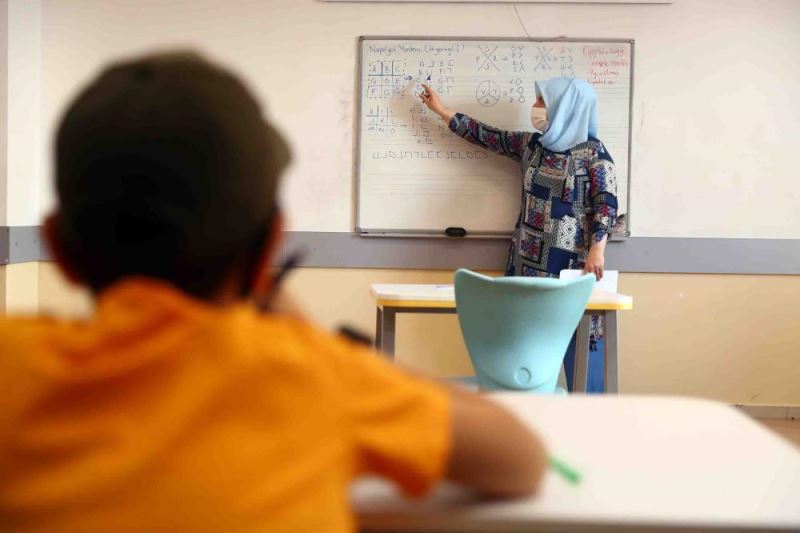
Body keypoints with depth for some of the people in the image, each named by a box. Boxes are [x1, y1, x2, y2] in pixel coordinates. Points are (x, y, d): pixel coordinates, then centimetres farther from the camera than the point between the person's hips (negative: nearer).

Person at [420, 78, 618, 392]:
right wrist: (440, 110, 20)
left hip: (571, 260, -6)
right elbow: (488, 137, 17)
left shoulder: (593, 152, -6)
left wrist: (597, 250, -18)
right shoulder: (531, 144, 11)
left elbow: (606, 204, -9)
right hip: (527, 259, 6)